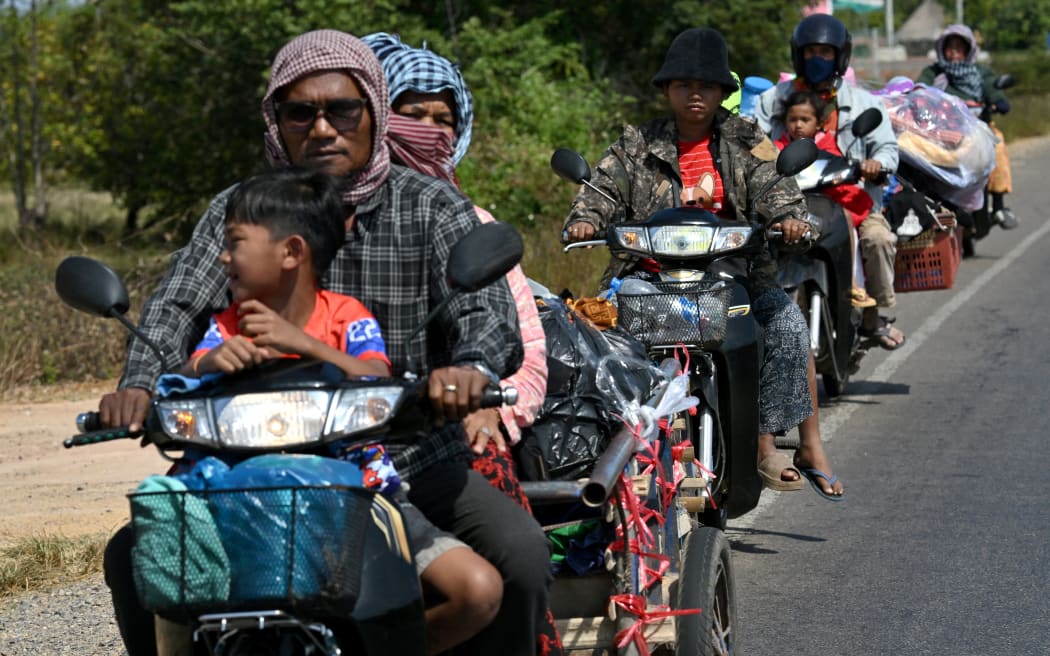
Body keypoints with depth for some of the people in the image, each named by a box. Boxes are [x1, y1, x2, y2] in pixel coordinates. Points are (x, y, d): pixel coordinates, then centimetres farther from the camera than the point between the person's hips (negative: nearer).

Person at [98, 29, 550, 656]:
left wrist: (472, 367, -38)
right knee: (132, 557, -14)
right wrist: (141, 384, -30)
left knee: (520, 549, -28)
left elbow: (489, 309, -12)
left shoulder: (432, 207, 1)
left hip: (415, 459, -2)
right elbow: (178, 306, -7)